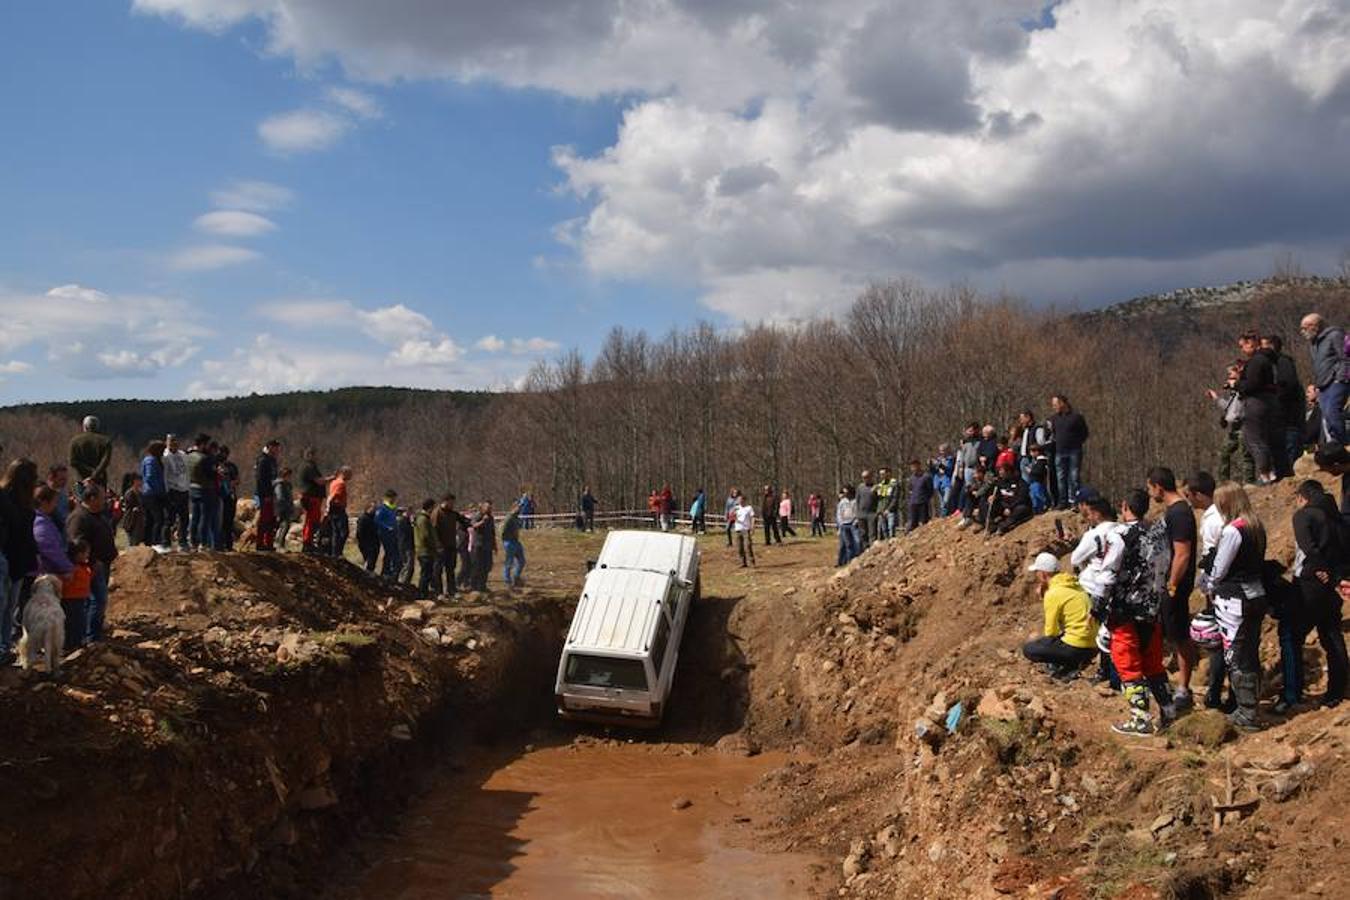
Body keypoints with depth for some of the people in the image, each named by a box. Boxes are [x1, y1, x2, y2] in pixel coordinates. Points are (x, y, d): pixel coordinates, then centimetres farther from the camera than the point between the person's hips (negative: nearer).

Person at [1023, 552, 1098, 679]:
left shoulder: (1052, 594, -13)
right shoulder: (1074, 585, 11)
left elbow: (1051, 632, -9)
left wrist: (1037, 639, 9)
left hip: (1077, 647, -9)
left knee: (1028, 649, -3)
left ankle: (1070, 665, -5)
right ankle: (1075, 662, 10)